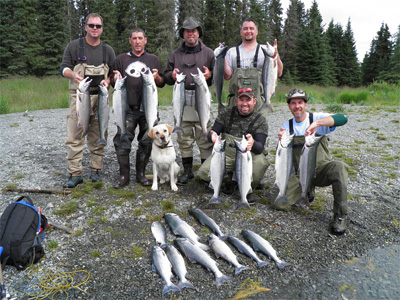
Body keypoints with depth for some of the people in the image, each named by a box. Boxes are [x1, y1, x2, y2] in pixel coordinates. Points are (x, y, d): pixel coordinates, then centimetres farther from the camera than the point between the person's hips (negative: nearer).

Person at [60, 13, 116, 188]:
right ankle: (75, 174, 0)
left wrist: (107, 81, -8)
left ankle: (96, 170, 14)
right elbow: (64, 68, 3)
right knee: (74, 137, -7)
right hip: (79, 96, -2)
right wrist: (73, 74, -20)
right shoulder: (74, 46, 7)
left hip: (100, 97, 2)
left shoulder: (108, 50, 14)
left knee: (98, 137, 5)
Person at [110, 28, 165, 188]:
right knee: (122, 142, -6)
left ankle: (140, 174, 18)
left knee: (146, 142, 4)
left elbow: (162, 84, 15)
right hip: (127, 109, 0)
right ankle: (124, 176, 8)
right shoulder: (121, 59, 14)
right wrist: (116, 79, -6)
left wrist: (157, 77, -7)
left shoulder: (154, 60, 15)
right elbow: (113, 83, 17)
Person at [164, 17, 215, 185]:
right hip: (182, 99, 3)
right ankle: (187, 170, 18)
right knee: (184, 138, 6)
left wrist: (210, 75, -12)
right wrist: (172, 75, -4)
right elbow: (166, 77, 18)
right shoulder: (175, 54, 17)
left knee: (205, 138, -4)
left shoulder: (208, 53, 12)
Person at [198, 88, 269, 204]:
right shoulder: (225, 114, 0)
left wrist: (253, 143, -44)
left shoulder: (260, 121, -6)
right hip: (226, 155, 2)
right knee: (203, 172, -23)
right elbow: (212, 133, -3)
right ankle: (228, 178, 10)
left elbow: (260, 148, -18)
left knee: (261, 162, -36)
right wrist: (213, 136, -29)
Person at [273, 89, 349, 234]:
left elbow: (342, 118, -23)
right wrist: (281, 141, -17)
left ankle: (340, 216, -20)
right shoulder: (287, 126, 7)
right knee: (279, 203, -14)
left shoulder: (317, 117, -3)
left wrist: (317, 123, -37)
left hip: (321, 169, -2)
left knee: (339, 167, -37)